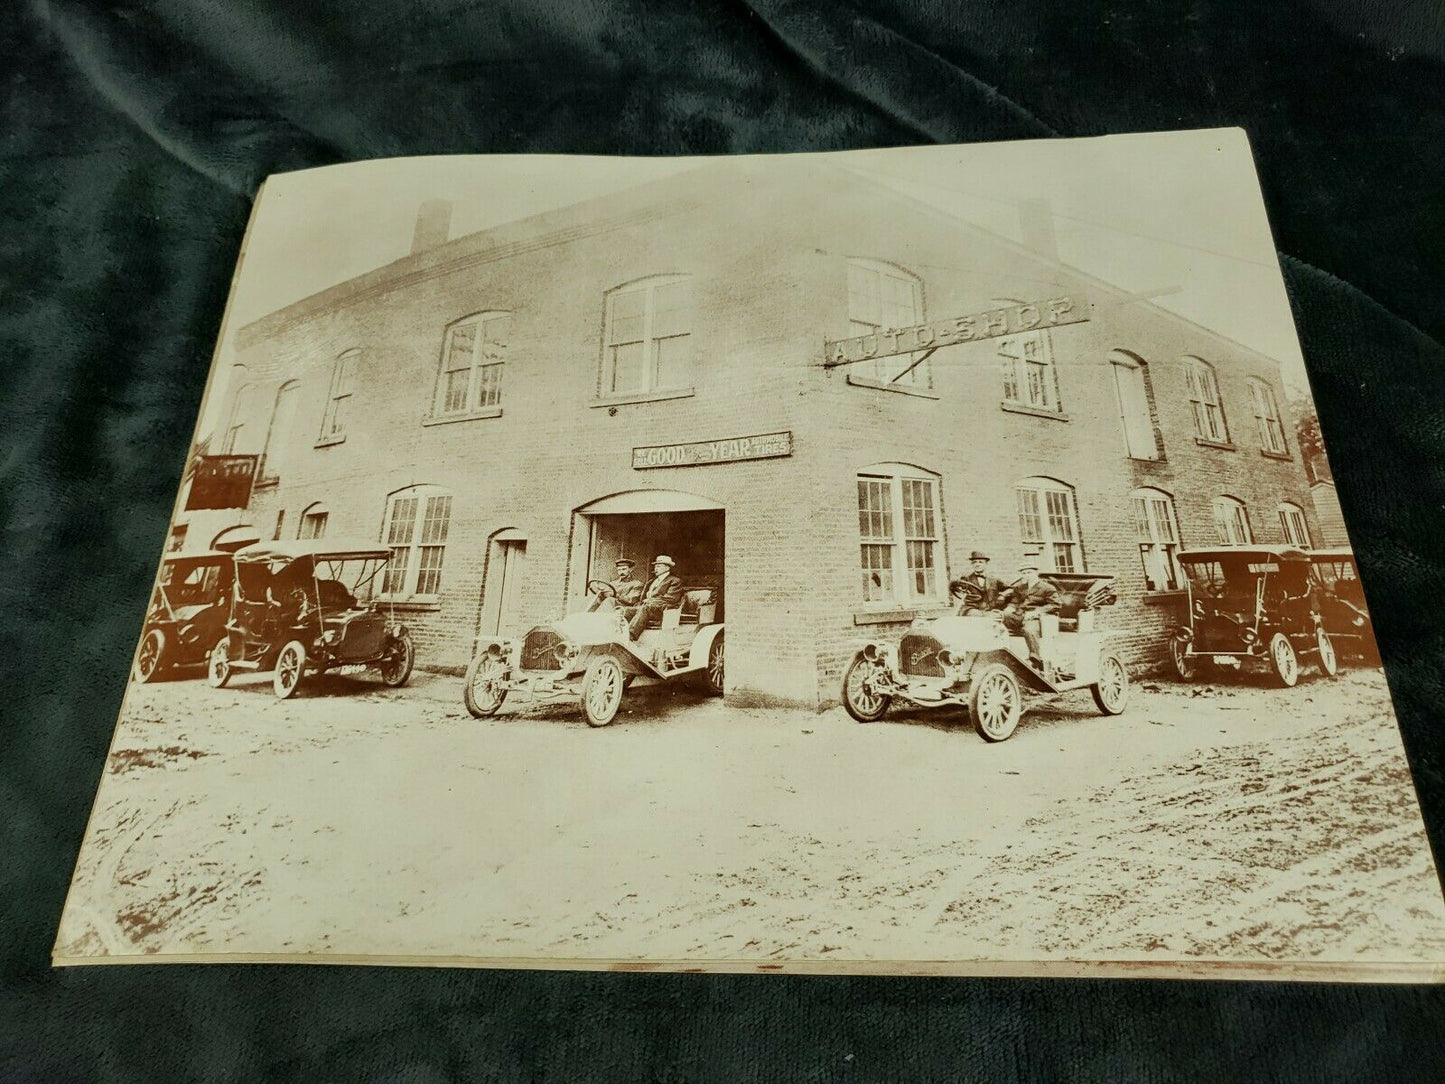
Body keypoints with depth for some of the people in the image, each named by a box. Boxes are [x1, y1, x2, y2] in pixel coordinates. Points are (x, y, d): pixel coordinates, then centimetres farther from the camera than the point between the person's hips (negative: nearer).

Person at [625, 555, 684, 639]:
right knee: (627, 610, -19)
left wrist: (651, 600, -8)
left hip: (660, 608, -7)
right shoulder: (652, 581, 32)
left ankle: (630, 635, -51)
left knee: (644, 609, -37)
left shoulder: (675, 581, 9)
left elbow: (671, 598, -5)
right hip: (645, 606, 7)